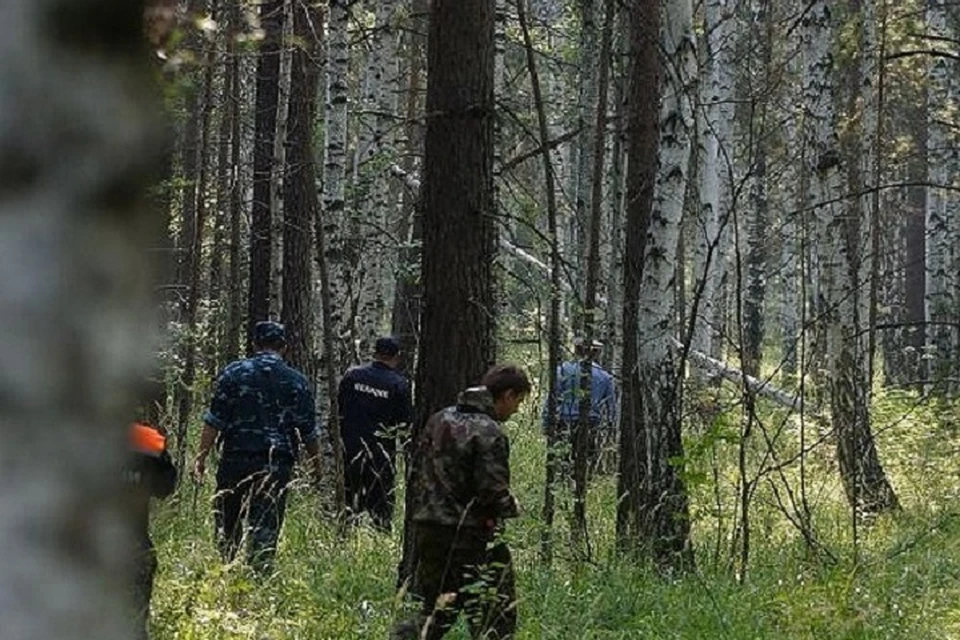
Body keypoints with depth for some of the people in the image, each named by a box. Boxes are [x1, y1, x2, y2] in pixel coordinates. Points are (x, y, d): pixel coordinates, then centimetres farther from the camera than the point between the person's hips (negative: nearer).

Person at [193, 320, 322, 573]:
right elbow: (308, 431, 9)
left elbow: (215, 420, -4)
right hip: (278, 464, 1)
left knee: (227, 526, 10)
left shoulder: (234, 372, 1)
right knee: (266, 527, 1)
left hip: (236, 460, -1)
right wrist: (316, 463, 22)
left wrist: (201, 457, -2)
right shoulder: (298, 381, 6)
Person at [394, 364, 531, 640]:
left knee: (435, 610, 18)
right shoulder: (489, 434, -15)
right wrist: (512, 507, 1)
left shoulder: (439, 420, 9)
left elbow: (418, 470, 14)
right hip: (468, 535, -8)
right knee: (496, 617, 3)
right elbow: (493, 490, -19)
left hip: (427, 528, 8)